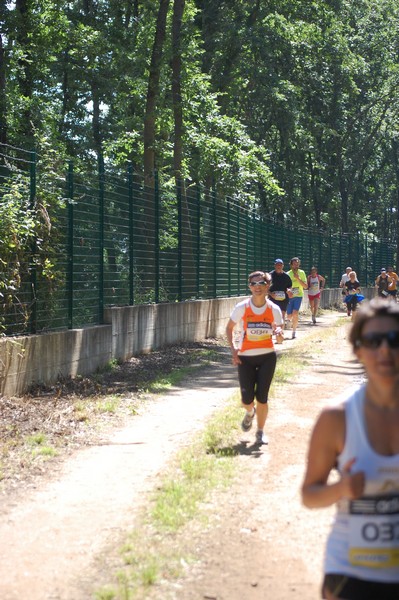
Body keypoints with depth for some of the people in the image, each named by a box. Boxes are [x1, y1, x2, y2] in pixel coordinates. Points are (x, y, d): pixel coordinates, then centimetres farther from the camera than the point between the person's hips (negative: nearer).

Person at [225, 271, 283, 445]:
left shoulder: (274, 309, -5)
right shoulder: (241, 307, -8)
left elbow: (279, 330, 4)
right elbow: (229, 328, 4)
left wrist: (278, 332, -21)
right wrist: (233, 348, -9)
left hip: (267, 356, 0)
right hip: (245, 357, 0)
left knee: (262, 396, -3)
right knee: (247, 399, -2)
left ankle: (260, 431, 16)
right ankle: (250, 413, 37)